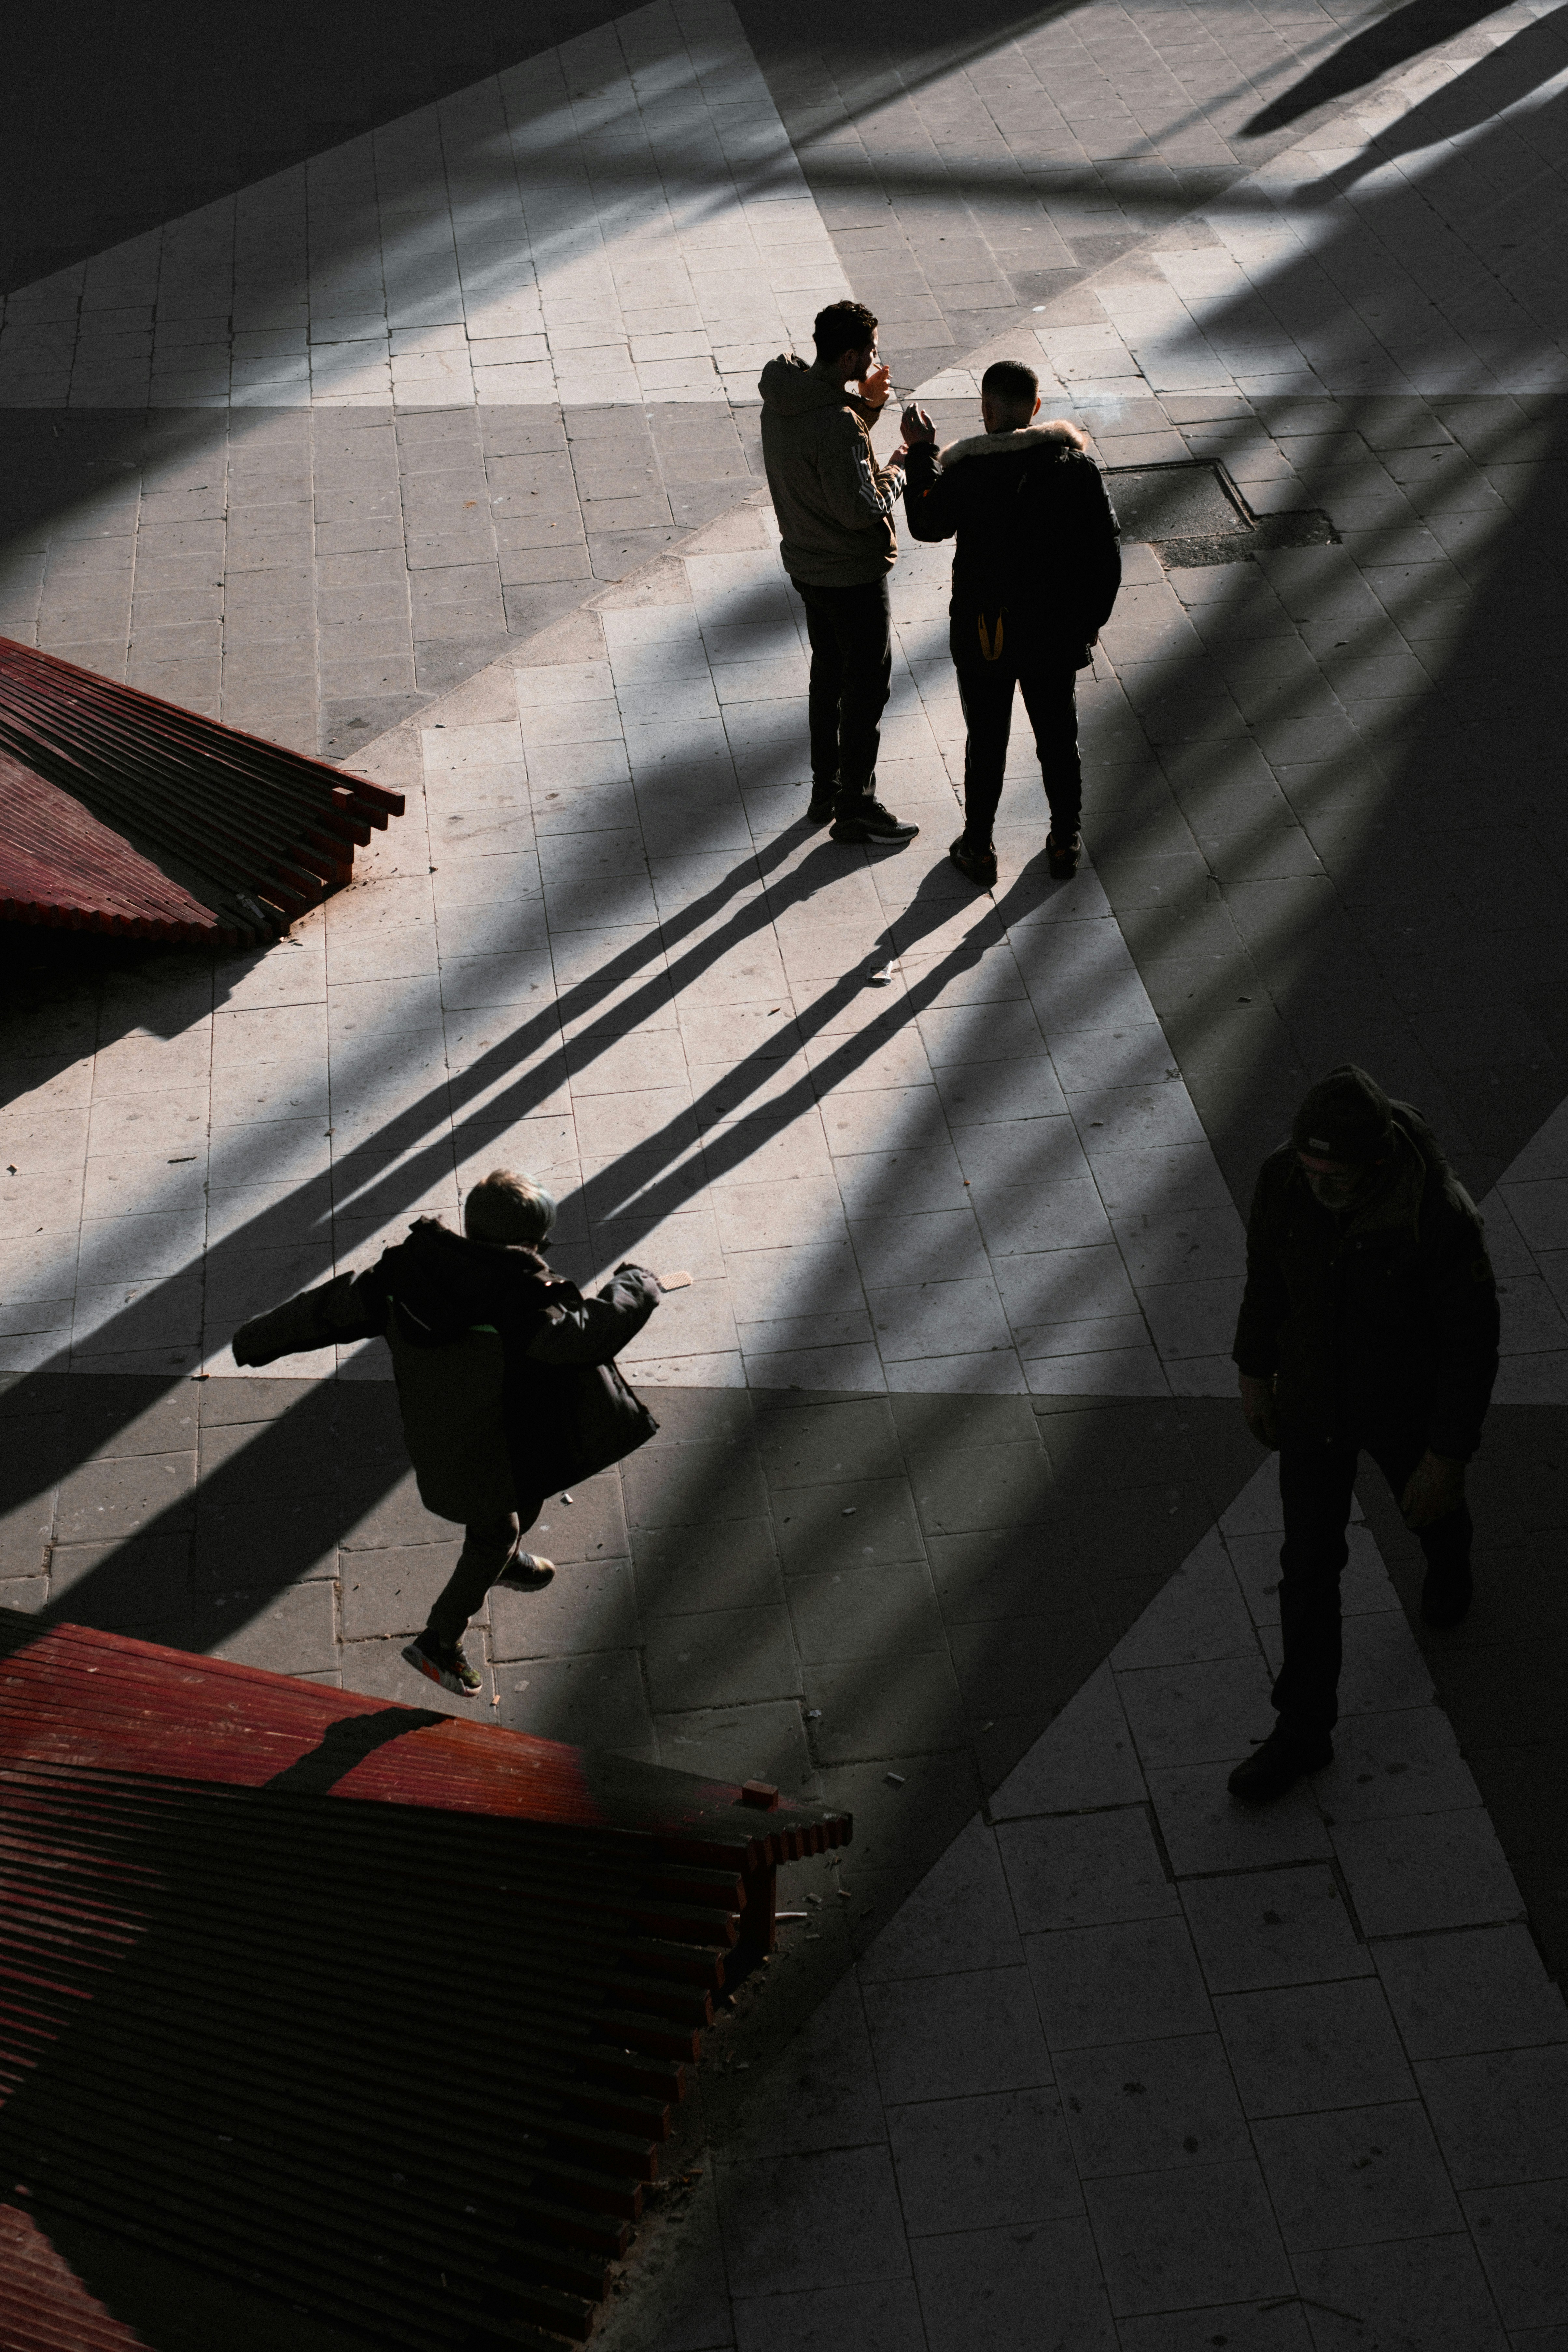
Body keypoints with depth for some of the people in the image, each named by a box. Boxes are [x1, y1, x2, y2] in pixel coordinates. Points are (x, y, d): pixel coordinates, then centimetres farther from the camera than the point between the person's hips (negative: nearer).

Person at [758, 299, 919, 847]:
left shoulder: (781, 401, -2)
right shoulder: (836, 425, -30)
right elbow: (863, 508, -27)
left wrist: (866, 406, 1)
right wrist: (905, 461, -13)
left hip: (806, 566, 9)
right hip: (853, 576, -9)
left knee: (828, 677, 23)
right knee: (867, 688, 5)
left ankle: (824, 791, 35)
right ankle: (855, 809, 14)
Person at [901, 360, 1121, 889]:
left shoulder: (964, 471, -17)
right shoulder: (1077, 464, -9)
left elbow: (925, 524, 2)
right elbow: (1105, 552, -4)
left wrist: (921, 453, 10)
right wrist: (1091, 618, 9)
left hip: (984, 637, -2)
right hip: (1056, 636, 2)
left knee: (986, 745, 13)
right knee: (1058, 739, 17)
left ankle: (978, 849, 24)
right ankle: (1065, 844, 30)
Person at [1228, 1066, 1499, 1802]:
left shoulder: (1442, 1217, -36)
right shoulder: (1284, 1175, -25)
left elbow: (1472, 1342, -23)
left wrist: (1447, 1454, -17)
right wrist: (1254, 1370, 6)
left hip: (1406, 1405, -2)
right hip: (1312, 1397, 2)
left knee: (1430, 1510, 29)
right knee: (1308, 1562, 9)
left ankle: (1449, 1566, 67)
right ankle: (1302, 1732, 23)